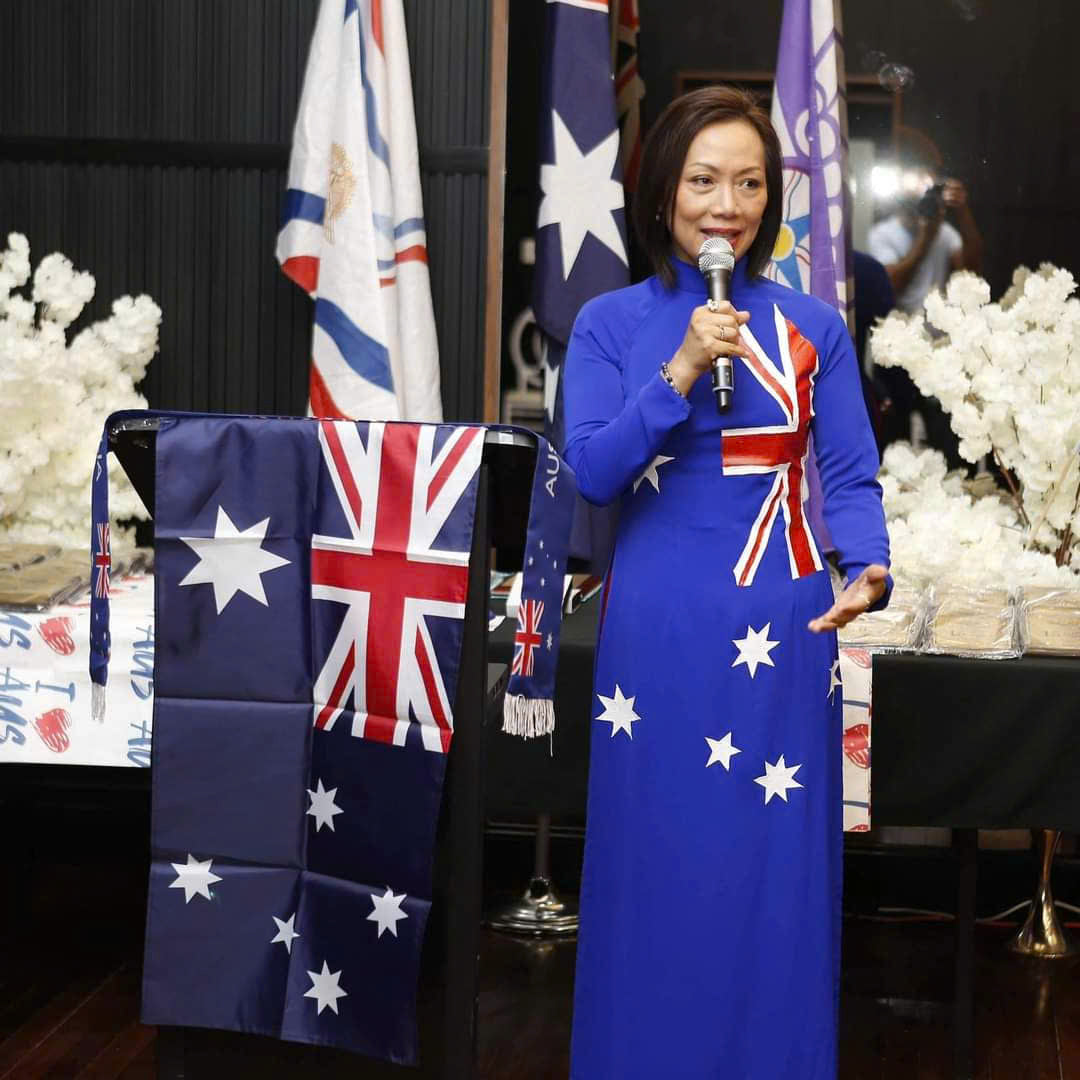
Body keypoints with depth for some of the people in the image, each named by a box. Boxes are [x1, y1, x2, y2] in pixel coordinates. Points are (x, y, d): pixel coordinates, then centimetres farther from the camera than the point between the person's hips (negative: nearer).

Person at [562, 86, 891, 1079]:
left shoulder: (813, 327, 4)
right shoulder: (610, 324, 2)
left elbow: (851, 475, 1)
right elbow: (592, 473, -8)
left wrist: (870, 570, -18)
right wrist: (681, 370, -18)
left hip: (783, 633, 1)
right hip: (658, 631, 0)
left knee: (778, 875, 5)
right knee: (659, 873, 5)